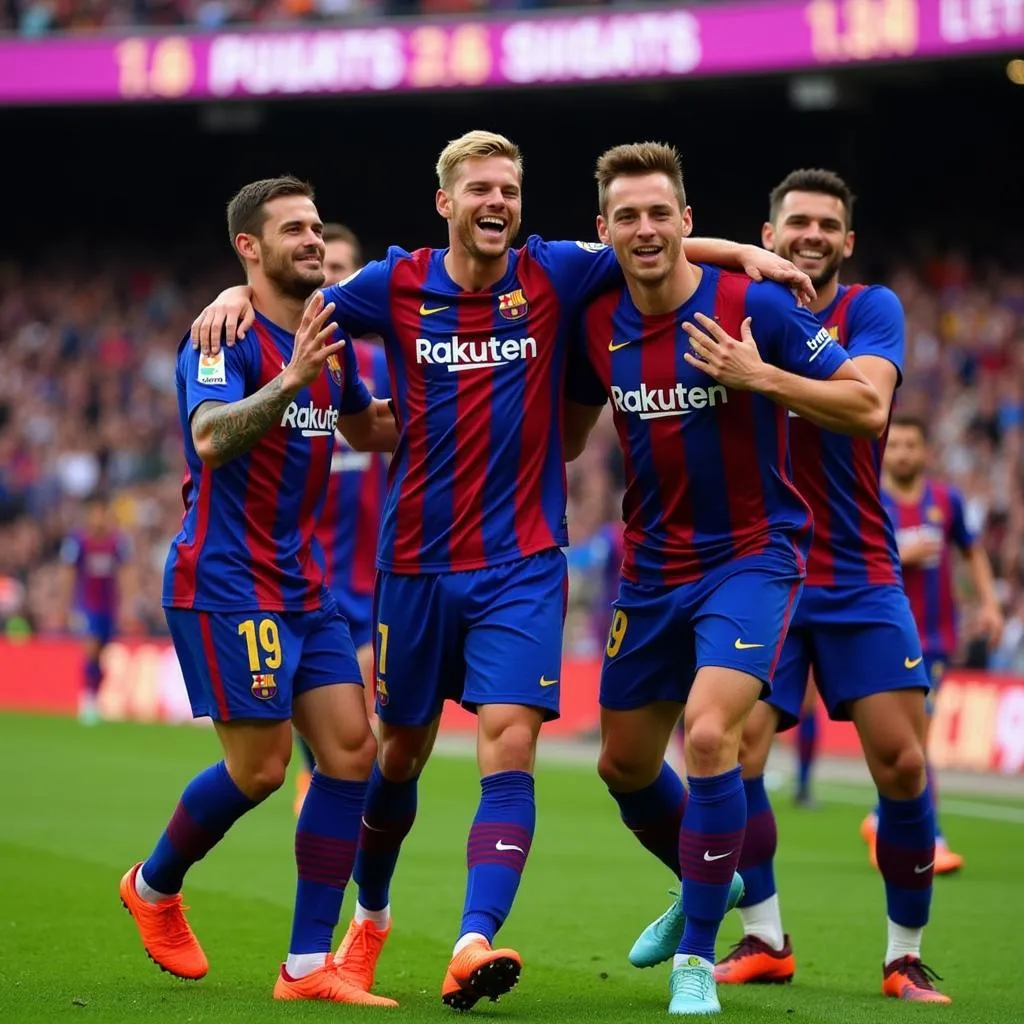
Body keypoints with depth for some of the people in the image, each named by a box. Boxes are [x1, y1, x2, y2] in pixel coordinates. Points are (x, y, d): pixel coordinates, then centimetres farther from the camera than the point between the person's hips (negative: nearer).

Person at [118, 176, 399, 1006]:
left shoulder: (328, 339, 13)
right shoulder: (225, 339, -13)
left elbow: (365, 428, 30)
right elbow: (211, 438, -30)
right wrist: (291, 381, -42)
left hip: (301, 581, 8)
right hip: (224, 583, -8)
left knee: (350, 751, -3)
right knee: (260, 766, -8)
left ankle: (309, 967, 1)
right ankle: (154, 886, 21)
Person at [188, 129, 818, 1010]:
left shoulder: (552, 275, -2)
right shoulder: (398, 285, -1)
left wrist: (745, 253, -5)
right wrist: (239, 292, -9)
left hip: (522, 563, -1)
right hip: (417, 563, 1)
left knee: (509, 745, -17)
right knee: (401, 750, 14)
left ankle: (474, 943, -25)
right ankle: (371, 915, 37)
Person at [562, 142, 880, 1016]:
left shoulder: (753, 306, -14)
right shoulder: (597, 324, 0)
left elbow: (867, 406, -13)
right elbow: (566, 437, 18)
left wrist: (759, 375, -24)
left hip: (752, 557, -6)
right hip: (653, 568, 6)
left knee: (708, 736, -24)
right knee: (625, 764, 13)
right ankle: (708, 886, 44)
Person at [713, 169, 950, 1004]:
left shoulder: (871, 309, -4)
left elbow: (867, 397, -21)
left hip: (859, 580, -1)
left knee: (901, 764, -7)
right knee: (733, 755, -9)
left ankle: (906, 955, 8)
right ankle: (764, 940, 8)